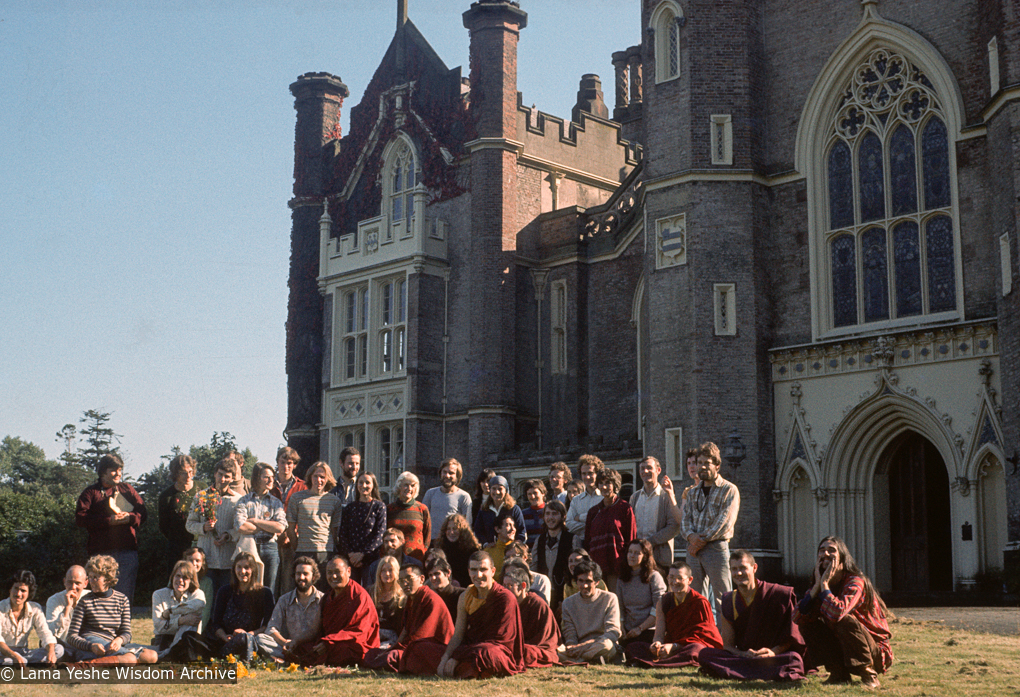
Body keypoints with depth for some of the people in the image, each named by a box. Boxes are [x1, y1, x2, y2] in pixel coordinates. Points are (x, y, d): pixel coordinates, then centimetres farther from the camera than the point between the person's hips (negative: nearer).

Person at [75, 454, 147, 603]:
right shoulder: (91, 492, 9)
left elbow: (143, 513, 14)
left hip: (127, 550, 2)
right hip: (101, 551, -2)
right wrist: (109, 521, -11)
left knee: (126, 592, 0)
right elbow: (80, 518, -4)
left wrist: (129, 517, -8)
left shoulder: (127, 489, 18)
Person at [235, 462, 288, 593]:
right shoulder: (244, 501, 7)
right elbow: (241, 527, -9)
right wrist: (269, 527, -3)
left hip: (270, 548, 2)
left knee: (269, 591, 0)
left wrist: (255, 521, -4)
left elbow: (280, 527, -3)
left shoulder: (276, 502, 12)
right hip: (248, 547, -2)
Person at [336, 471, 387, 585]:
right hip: (351, 558, 3)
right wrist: (350, 553, -6)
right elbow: (342, 533, 8)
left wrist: (362, 554, -11)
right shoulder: (350, 507, 12)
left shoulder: (379, 506, 2)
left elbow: (379, 533, -5)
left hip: (370, 557, -3)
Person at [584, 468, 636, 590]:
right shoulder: (593, 511, 15)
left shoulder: (625, 509, 1)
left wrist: (627, 565, -6)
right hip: (596, 565, 4)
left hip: (617, 566, -4)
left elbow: (631, 539, -1)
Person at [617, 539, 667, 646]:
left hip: (650, 632, -3)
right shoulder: (621, 579, 13)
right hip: (628, 633, 4)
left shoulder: (654, 576, -3)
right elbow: (620, 608, 14)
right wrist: (621, 628, -2)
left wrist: (640, 628, -10)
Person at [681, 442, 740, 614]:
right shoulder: (692, 493, 18)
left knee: (721, 598, -7)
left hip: (716, 548, -5)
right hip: (693, 550, 5)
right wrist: (691, 536, -10)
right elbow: (685, 520, 12)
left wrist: (702, 540, -11)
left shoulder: (729, 490, -1)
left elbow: (725, 522, -10)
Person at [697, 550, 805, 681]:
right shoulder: (728, 603, 5)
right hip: (743, 657, 3)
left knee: (794, 659, -36)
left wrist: (774, 652, -21)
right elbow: (727, 645, 5)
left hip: (775, 657, -3)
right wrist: (743, 655, -18)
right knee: (705, 654, -22)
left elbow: (790, 636, -2)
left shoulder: (779, 595, -3)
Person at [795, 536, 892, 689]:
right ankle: (839, 674, 1)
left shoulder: (855, 582, -20)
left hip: (877, 654, -7)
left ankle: (869, 676, -16)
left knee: (845, 620, -32)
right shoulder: (820, 585, 1)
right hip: (844, 649, 7)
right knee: (807, 623, -7)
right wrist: (817, 585, -17)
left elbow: (837, 613, -40)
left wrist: (824, 583, -26)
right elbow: (798, 617, -13)